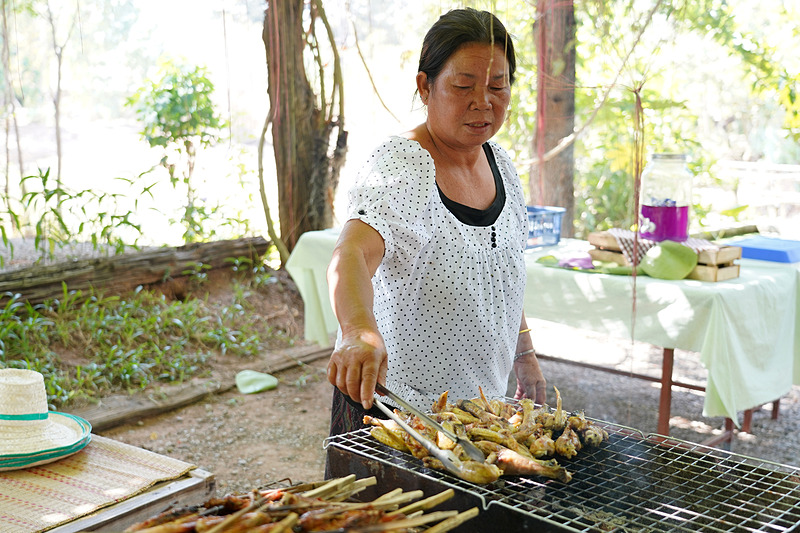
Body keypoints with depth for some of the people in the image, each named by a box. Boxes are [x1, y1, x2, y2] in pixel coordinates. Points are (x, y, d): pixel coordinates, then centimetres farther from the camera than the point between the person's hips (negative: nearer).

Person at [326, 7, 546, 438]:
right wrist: (360, 332, -59)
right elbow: (350, 256, -40)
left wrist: (524, 355, 17)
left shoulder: (501, 165, 3)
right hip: (391, 403, -7)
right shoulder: (401, 168, -22)